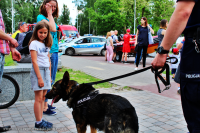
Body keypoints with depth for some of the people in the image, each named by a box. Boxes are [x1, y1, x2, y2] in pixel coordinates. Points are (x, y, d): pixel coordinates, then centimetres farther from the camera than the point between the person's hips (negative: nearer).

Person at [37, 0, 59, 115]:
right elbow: (53, 29, -19)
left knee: (52, 80, 13)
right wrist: (49, 14, -11)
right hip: (48, 52, -9)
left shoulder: (52, 19, 19)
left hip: (55, 51, 9)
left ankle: (46, 103, 25)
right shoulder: (41, 17, -5)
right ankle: (44, 107, 4)